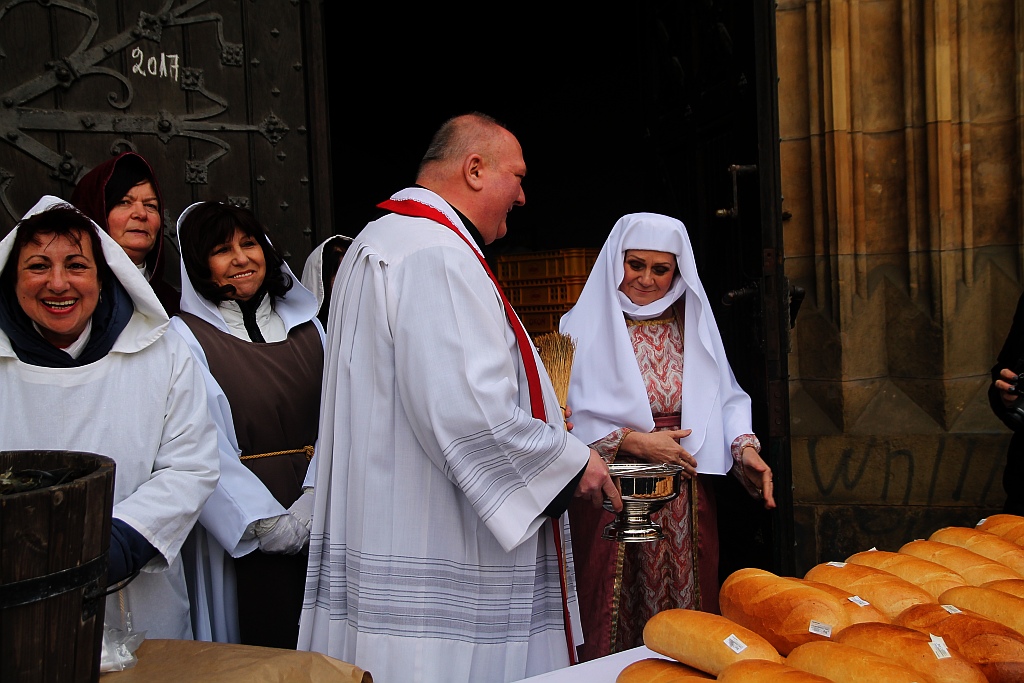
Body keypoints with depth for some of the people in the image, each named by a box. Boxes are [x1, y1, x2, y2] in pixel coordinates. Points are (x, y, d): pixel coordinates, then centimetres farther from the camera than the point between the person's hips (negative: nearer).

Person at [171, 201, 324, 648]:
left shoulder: (307, 329, 10)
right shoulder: (184, 338, -4)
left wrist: (311, 502, -11)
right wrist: (268, 524, -15)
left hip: (316, 521, 4)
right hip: (245, 532, -4)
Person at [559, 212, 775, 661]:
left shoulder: (694, 327, 11)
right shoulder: (584, 327, -1)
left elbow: (726, 398, 8)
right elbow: (567, 417, -8)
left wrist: (745, 447, -10)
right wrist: (634, 442, -16)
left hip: (685, 501, 4)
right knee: (612, 625, 2)